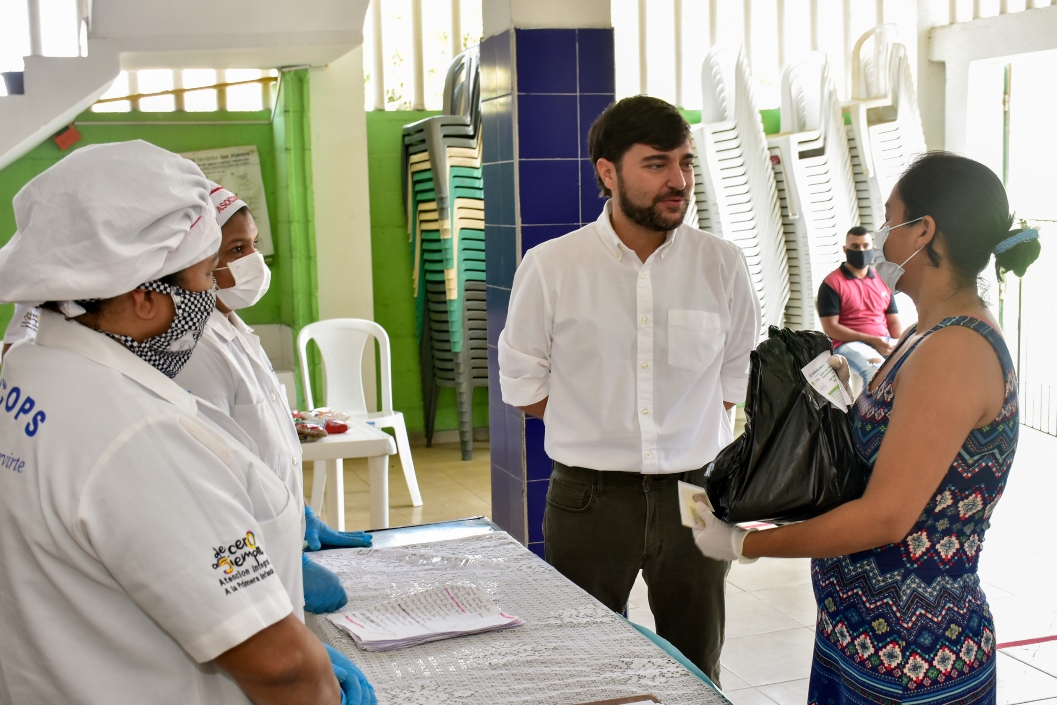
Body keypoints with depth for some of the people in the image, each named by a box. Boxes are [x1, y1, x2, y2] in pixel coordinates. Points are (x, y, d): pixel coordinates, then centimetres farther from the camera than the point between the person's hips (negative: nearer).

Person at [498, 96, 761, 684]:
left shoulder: (723, 265, -1)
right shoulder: (550, 267, -6)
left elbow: (737, 378, 10)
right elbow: (523, 384, 3)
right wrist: (597, 424, 0)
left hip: (694, 494, 2)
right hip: (589, 497, -1)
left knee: (697, 674, 14)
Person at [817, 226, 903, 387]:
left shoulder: (882, 281, 19)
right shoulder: (832, 283, 2)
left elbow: (893, 321, 19)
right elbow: (830, 328, -6)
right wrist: (871, 340, -13)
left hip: (885, 342, 5)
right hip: (849, 344, -5)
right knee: (876, 367, -37)